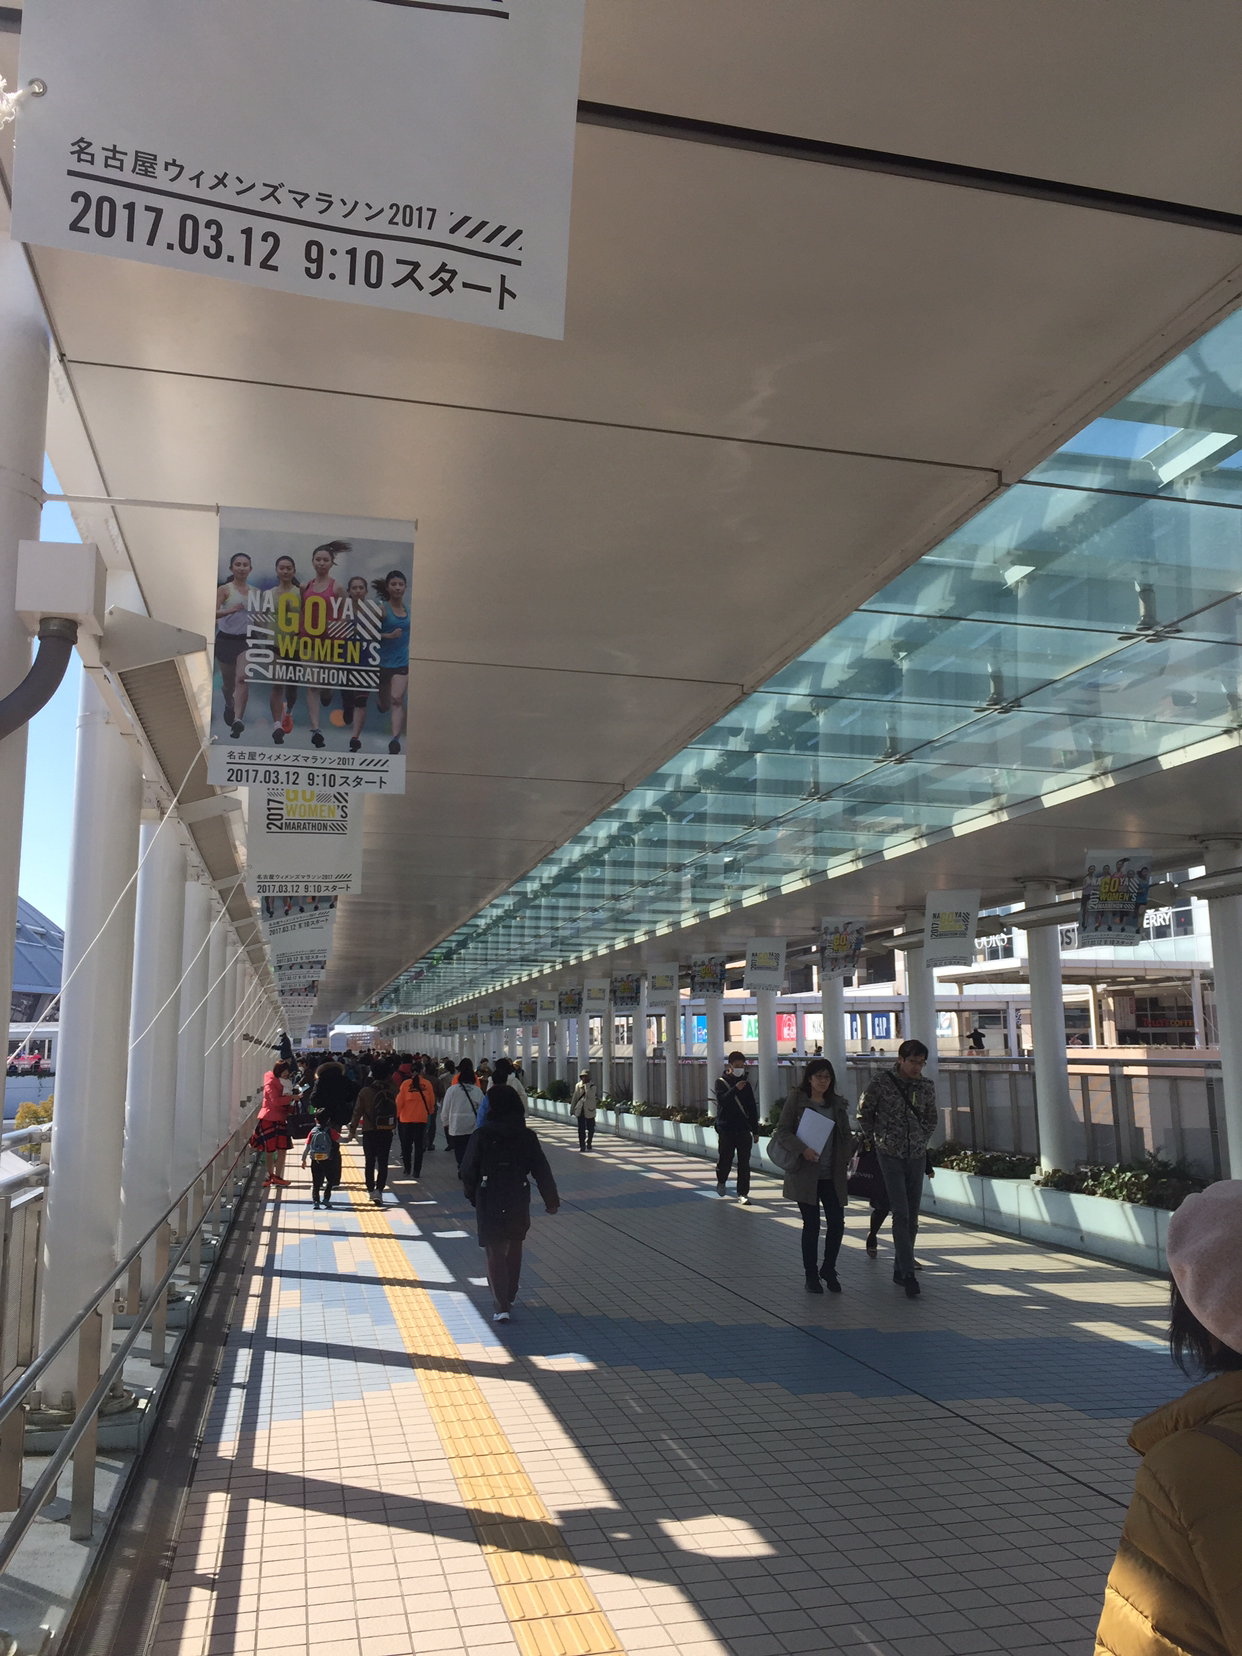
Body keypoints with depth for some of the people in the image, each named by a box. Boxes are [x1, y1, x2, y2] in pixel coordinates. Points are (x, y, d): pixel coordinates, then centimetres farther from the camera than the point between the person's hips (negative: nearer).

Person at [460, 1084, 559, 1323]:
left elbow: (468, 1171, -6)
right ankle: (509, 1297, 33)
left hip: (489, 1204, -3)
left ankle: (501, 1306, -7)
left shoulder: (482, 1136, -11)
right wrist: (551, 1199, 6)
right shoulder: (527, 1136, -3)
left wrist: (472, 1195, 10)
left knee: (495, 1253, 1)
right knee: (514, 1251, 20)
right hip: (518, 1203, 3)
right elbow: (542, 1171, -1)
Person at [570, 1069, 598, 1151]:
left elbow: (590, 1095, -22)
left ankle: (589, 1143, 28)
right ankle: (582, 1145, 2)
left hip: (589, 1110, -2)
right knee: (581, 1129, -2)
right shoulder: (578, 1085, 7)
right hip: (580, 1110, 2)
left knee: (590, 1128, 8)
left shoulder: (592, 1086, -5)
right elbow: (574, 1098, 12)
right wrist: (572, 1109, 11)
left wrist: (586, 1085, -19)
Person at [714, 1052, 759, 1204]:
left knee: (744, 1162, -2)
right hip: (726, 1128, -2)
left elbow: (752, 1109, 12)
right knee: (725, 1159, 5)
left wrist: (755, 1131, 10)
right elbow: (721, 1100, -18)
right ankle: (721, 1181, 33)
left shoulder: (746, 1085, 9)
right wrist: (735, 1089, -28)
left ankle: (743, 1193, 2)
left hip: (744, 1129, 2)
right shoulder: (721, 1082, 0)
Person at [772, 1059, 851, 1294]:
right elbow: (782, 1131, -7)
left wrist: (844, 1164, 6)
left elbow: (845, 1136, 16)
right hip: (805, 1173, -4)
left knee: (837, 1222, -2)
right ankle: (811, 1275, 17)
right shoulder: (796, 1100, -3)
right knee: (811, 1224, 2)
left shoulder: (838, 1104, 10)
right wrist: (802, 1150, -21)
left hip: (832, 1175, 4)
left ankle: (828, 1270, 20)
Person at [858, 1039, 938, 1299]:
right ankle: (908, 1275, -12)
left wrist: (923, 1141, 10)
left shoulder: (927, 1087, 3)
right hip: (890, 1156, -4)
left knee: (912, 1216, 8)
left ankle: (900, 1269, 20)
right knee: (901, 1214, -11)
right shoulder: (881, 1082, -8)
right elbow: (864, 1113, 4)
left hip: (917, 1156, 4)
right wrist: (876, 1140, 3)